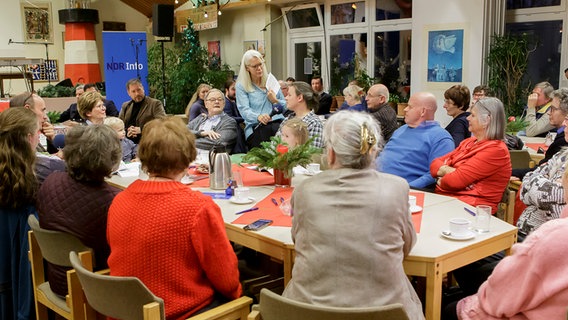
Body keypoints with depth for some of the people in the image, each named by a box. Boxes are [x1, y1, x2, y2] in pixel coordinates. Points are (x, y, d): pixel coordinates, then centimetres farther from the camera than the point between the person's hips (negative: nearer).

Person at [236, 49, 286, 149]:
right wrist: (258, 117, -27)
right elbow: (244, 110, -6)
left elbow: (285, 107, 21)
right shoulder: (241, 86, 10)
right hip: (256, 126, -3)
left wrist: (275, 101, -1)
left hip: (277, 122, 4)